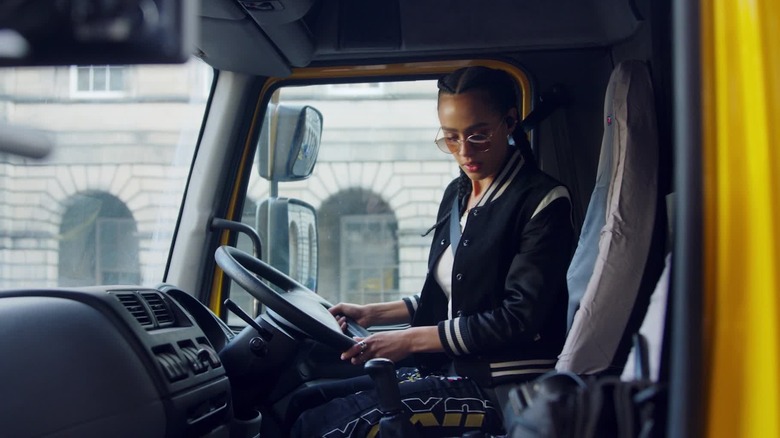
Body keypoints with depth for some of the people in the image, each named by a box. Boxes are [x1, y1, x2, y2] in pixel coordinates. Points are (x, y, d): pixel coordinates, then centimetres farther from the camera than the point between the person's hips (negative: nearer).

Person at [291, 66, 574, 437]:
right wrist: (372, 314, 12)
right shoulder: (457, 194, 13)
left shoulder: (542, 202, -11)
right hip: (453, 371, 8)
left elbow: (519, 318, -17)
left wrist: (409, 340, -16)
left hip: (502, 389, -8)